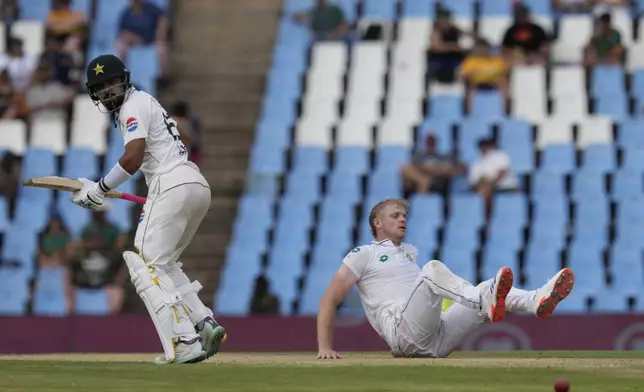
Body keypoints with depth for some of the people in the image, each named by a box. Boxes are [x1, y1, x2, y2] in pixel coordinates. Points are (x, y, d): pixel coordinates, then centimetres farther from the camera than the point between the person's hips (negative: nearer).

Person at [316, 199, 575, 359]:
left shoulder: (410, 252, 33)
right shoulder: (363, 255, 11)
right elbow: (330, 300, 5)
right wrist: (324, 348, -4)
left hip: (434, 344, 7)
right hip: (402, 333, -7)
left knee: (486, 295, -4)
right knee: (433, 268, -26)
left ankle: (538, 301, -35)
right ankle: (487, 302, -52)